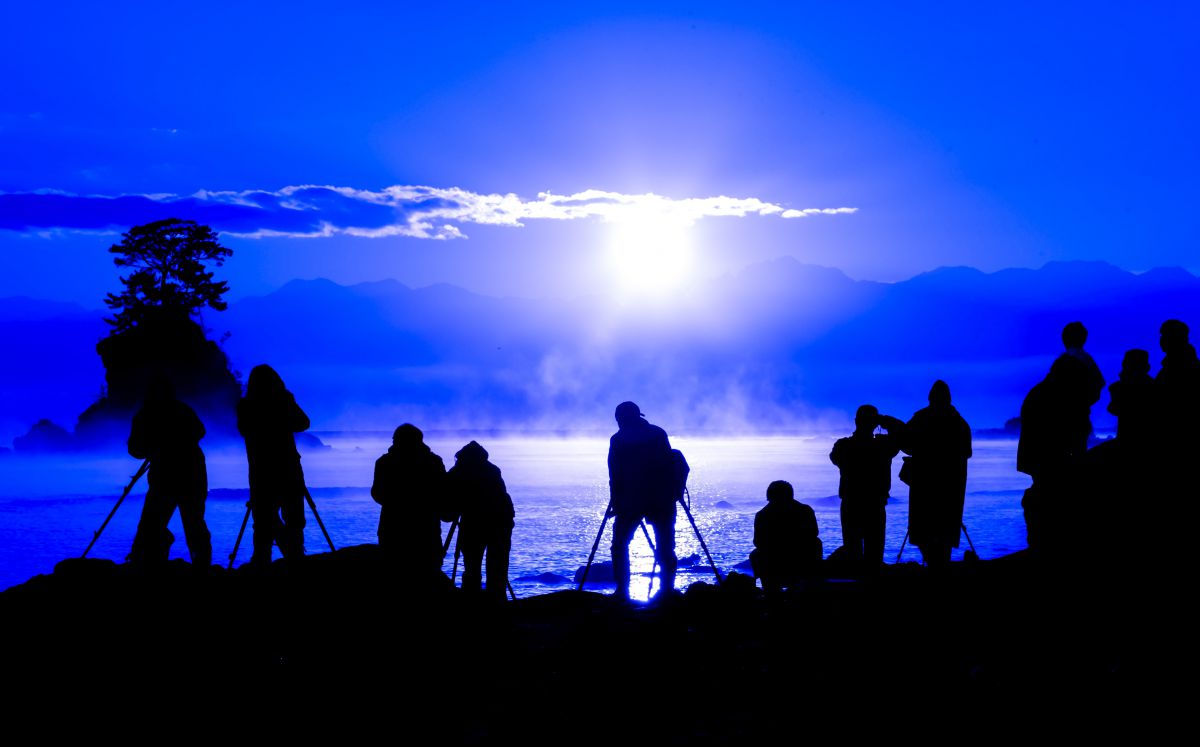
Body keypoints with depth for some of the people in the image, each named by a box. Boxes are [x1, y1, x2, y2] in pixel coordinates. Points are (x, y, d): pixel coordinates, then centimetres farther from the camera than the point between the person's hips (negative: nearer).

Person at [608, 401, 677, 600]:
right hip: (662, 501, 2)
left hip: (631, 501, -2)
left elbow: (615, 476, -2)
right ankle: (667, 590, 1)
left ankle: (622, 591, -3)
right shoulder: (659, 434, 7)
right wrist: (669, 498, 13)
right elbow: (670, 468, 7)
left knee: (620, 545, 7)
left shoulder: (618, 440, 0)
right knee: (665, 548, 8)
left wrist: (615, 502, 4)